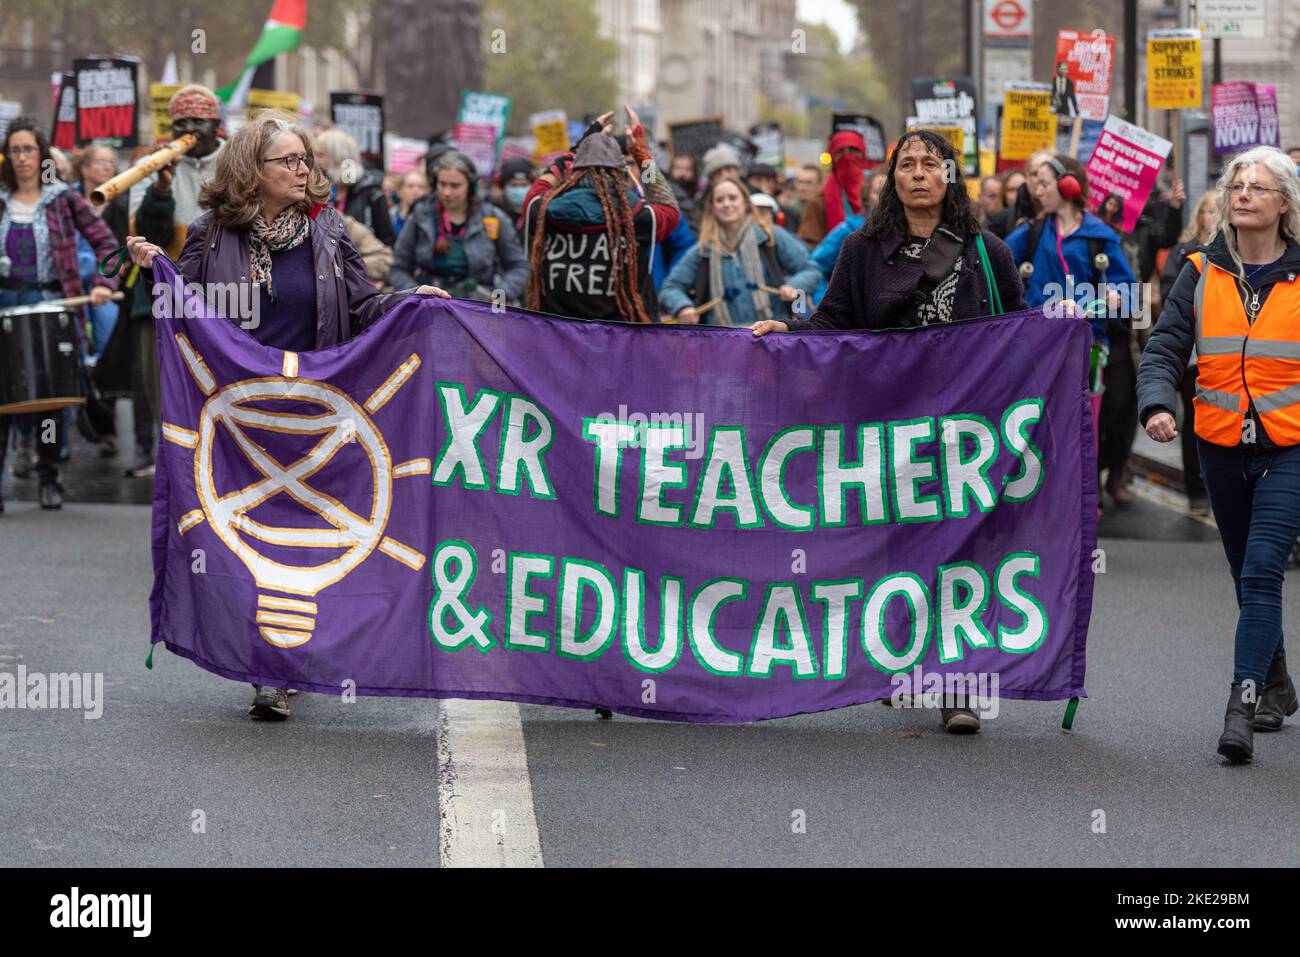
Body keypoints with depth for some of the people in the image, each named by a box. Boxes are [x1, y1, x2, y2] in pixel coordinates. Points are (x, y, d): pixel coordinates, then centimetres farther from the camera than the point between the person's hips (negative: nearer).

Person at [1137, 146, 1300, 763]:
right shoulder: (1202, 274, 4)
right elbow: (1165, 348, -2)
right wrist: (1156, 405, -20)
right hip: (1222, 447, 4)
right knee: (1248, 573, 14)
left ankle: (1243, 704, -18)